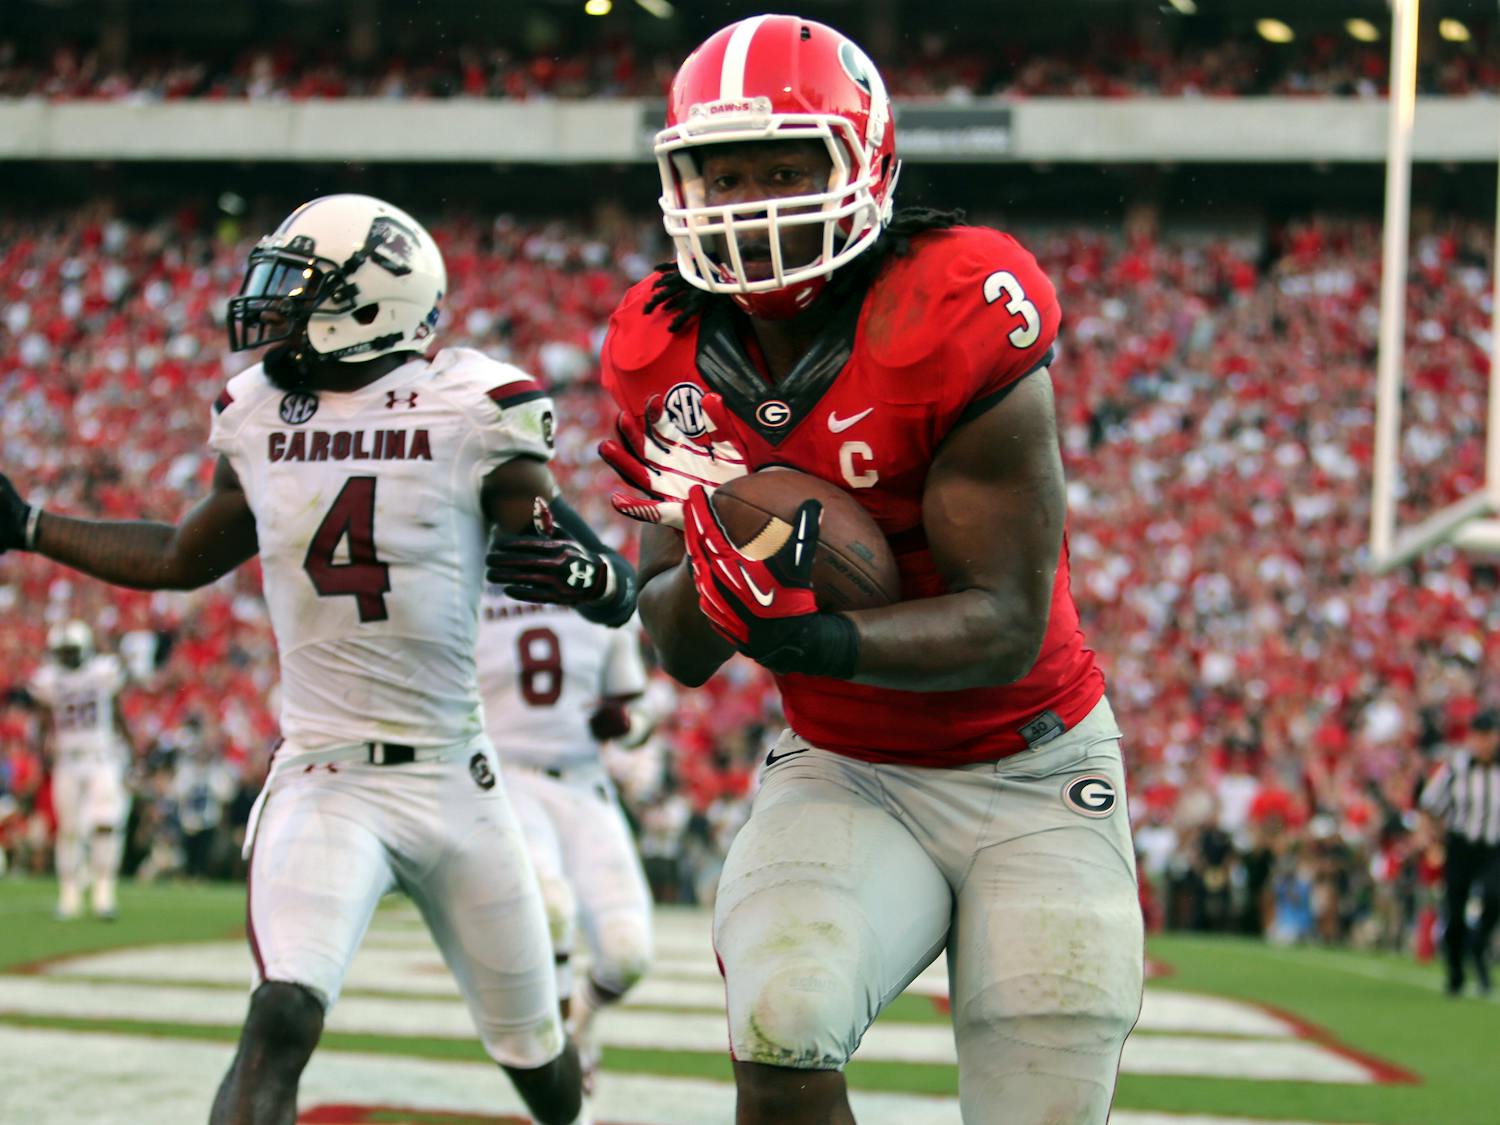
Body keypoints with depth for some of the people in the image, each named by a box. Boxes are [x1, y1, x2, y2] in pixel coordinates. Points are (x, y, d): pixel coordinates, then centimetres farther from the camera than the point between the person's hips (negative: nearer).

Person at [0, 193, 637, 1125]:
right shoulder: (258, 416, 5)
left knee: (532, 1043, 15)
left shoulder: (471, 411, -7)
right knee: (282, 1023, -24)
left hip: (455, 779, -1)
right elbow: (185, 560, 25)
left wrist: (575, 567, -29)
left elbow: (618, 599, -6)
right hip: (323, 779, 1)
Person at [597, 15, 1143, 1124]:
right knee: (783, 1026, -27)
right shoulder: (672, 358, -5)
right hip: (845, 773, 2)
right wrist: (721, 556, -23)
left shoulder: (956, 320, -20)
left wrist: (820, 636, -38)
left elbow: (1008, 626, -21)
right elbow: (683, 656, 1)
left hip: (1032, 776, -2)